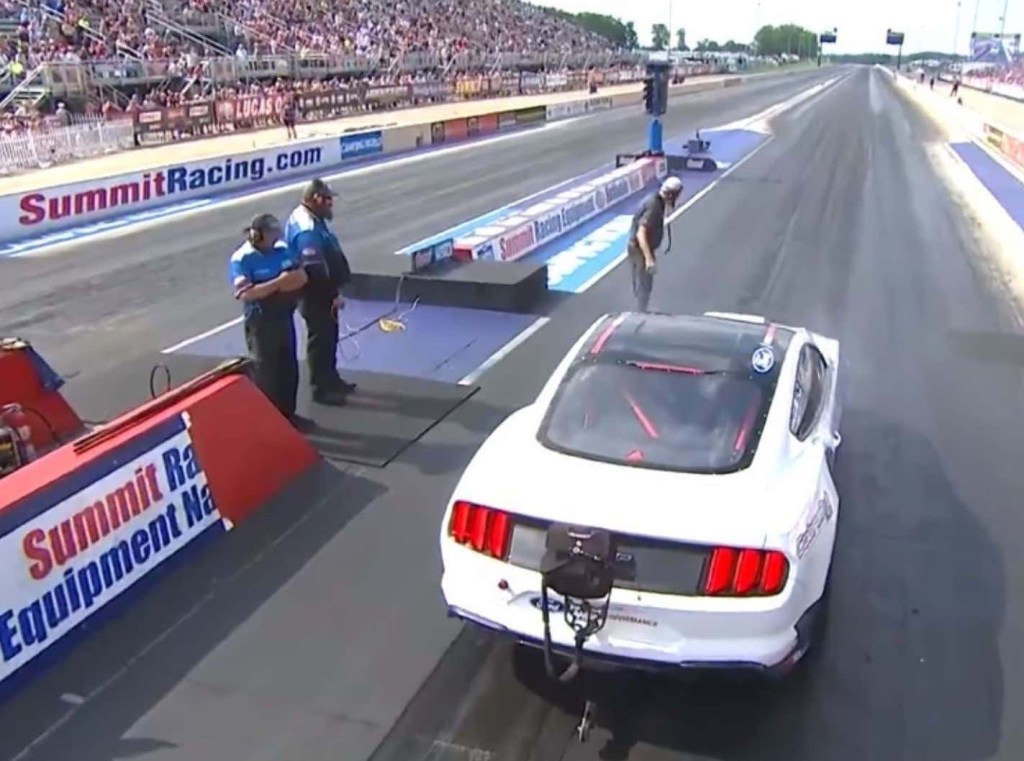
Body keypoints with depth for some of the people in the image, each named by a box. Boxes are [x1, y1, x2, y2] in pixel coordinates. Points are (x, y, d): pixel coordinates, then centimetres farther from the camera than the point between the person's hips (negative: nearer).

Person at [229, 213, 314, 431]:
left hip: (284, 317, 7)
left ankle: (288, 414, 30)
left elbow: (302, 276, 7)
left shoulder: (282, 249, 5)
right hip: (261, 322, -7)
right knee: (265, 372, 2)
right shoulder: (242, 258, -14)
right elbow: (245, 293, -24)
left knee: (289, 367, 15)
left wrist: (293, 280, -17)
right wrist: (278, 283, -25)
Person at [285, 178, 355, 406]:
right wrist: (334, 294, -20)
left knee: (329, 337, 21)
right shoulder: (307, 229, -26)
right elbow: (315, 270, -29)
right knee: (320, 340, 1)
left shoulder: (311, 220, 8)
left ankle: (331, 379, 35)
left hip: (323, 294, 10)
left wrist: (334, 292, 20)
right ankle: (321, 388, 13)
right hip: (317, 297, -10)